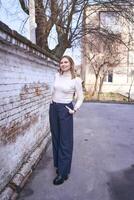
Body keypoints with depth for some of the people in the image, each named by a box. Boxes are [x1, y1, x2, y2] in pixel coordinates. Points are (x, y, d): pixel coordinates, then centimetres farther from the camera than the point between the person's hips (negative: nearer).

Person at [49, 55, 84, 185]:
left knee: (65, 141, 1)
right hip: (53, 108, 6)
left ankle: (63, 173, 11)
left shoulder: (76, 80, -10)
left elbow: (80, 97, -2)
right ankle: (58, 164, 32)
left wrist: (74, 109, -11)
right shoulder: (57, 75, 5)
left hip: (65, 110, -6)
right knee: (55, 138, 14)